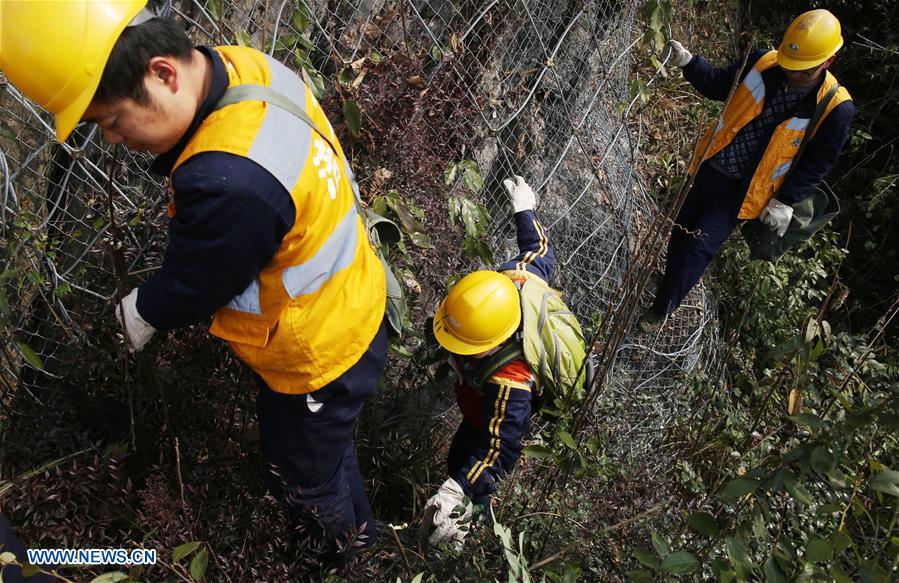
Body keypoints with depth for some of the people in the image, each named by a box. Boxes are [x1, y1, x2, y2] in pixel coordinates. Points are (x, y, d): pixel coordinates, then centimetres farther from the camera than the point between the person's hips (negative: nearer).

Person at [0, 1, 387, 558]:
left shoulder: (229, 184, -42)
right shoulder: (246, 65, -14)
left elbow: (190, 290, -21)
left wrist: (137, 314, -1)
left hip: (317, 356, -8)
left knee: (306, 472, 23)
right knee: (326, 439, 35)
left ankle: (348, 536, 56)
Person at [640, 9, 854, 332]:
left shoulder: (835, 108, -16)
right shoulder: (763, 62, -8)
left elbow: (817, 162, -7)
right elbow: (718, 85, 6)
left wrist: (786, 202, -12)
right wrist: (688, 62, -9)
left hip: (744, 189, -4)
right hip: (711, 167, 4)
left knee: (698, 246, -9)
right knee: (681, 235, 16)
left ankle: (661, 309, 9)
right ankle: (669, 289, 42)